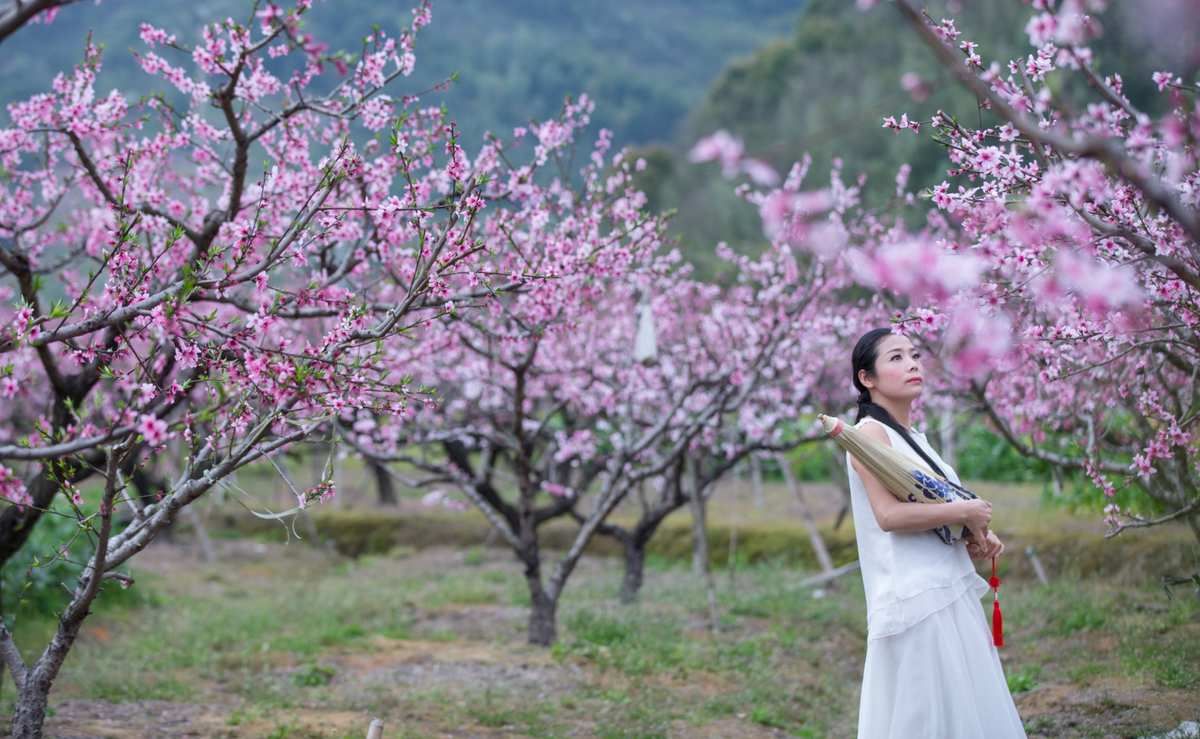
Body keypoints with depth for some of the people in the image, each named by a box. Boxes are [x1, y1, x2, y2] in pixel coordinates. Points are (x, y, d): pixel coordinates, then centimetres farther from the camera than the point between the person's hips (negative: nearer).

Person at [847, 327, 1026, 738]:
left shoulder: (913, 438, 18)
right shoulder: (871, 432, -8)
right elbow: (889, 515, -20)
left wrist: (972, 544, 7)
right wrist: (965, 512, -11)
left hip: (950, 594, 9)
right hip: (916, 600, -9)